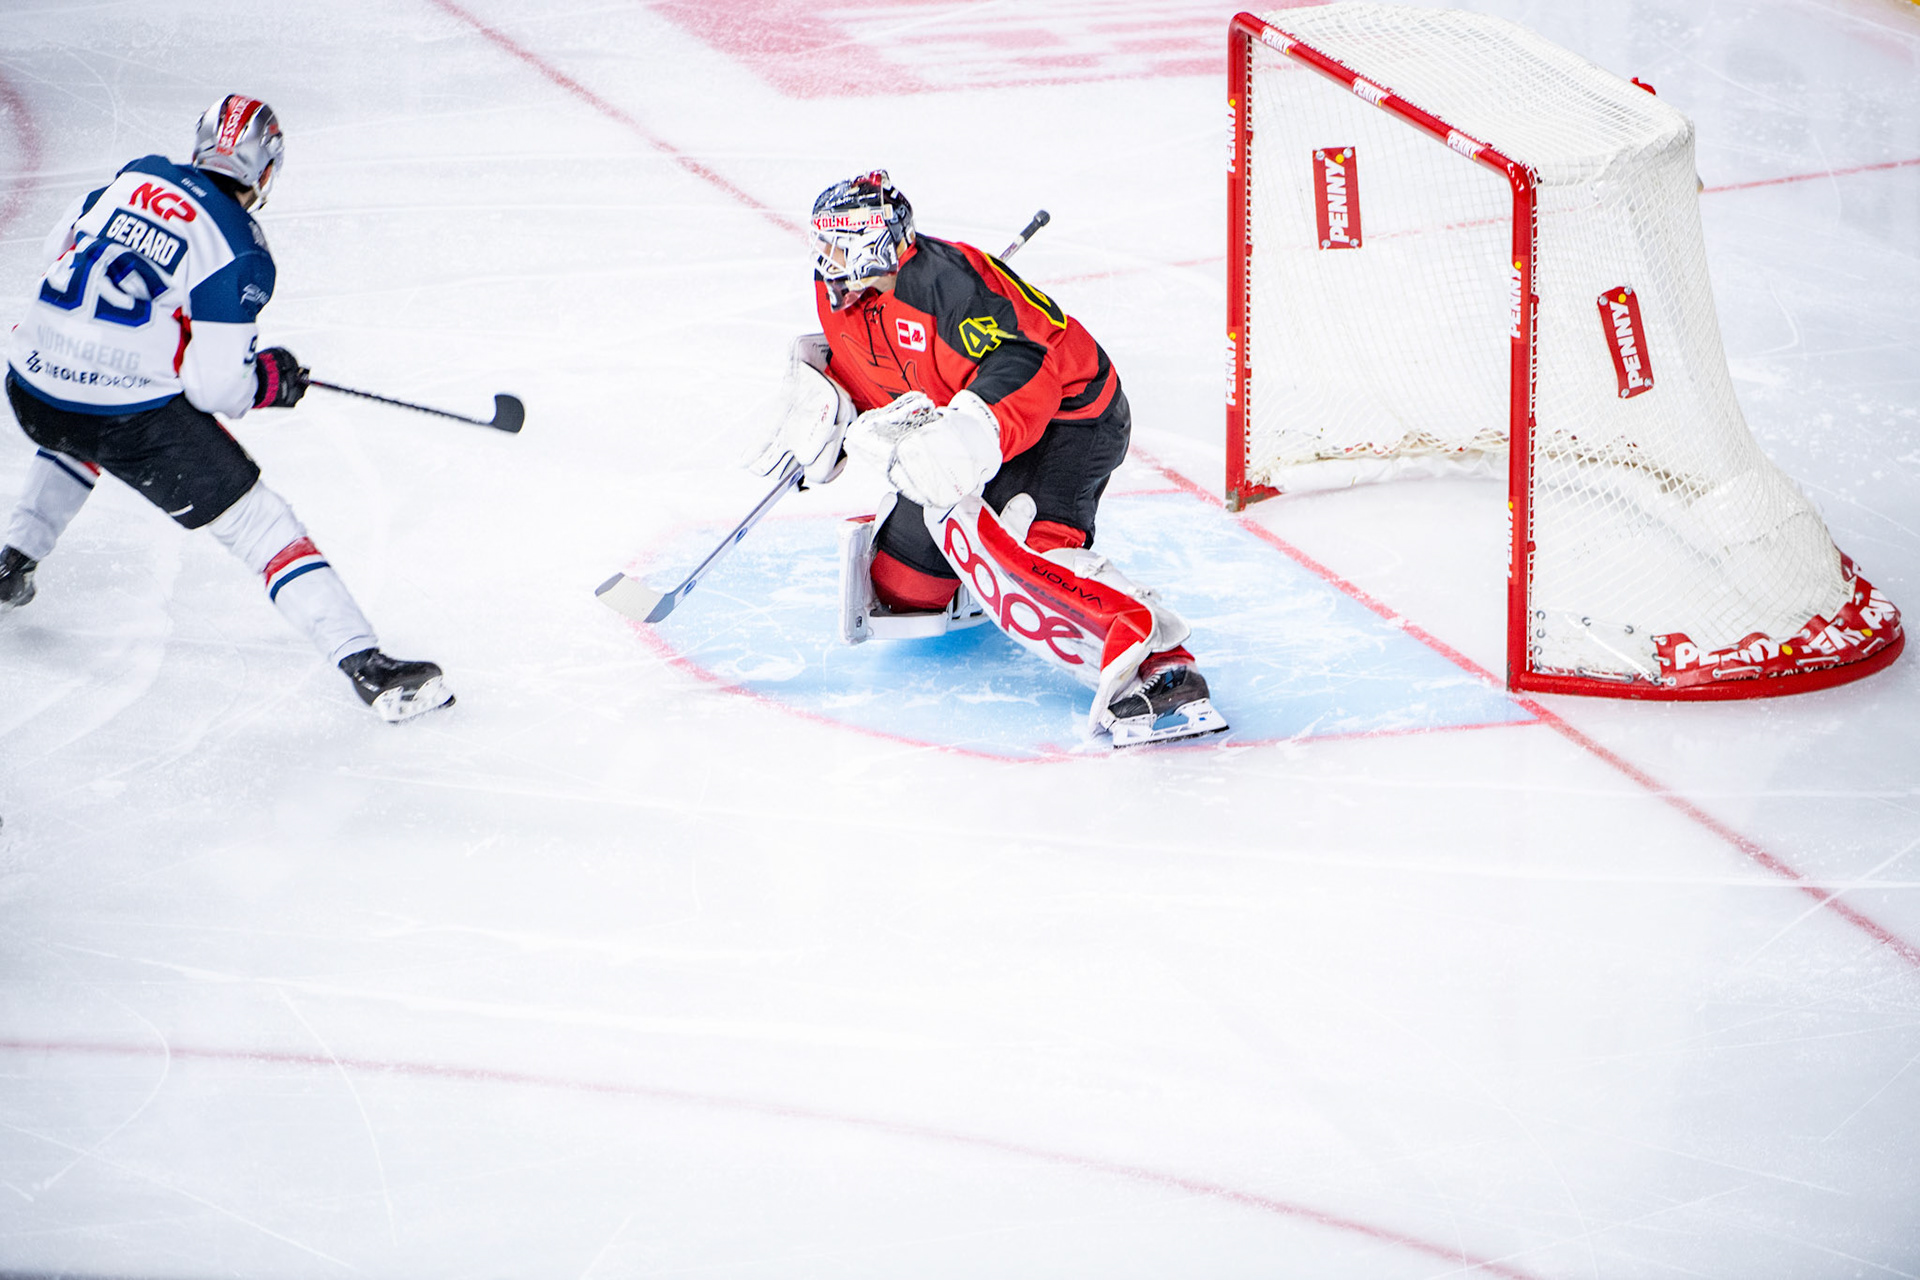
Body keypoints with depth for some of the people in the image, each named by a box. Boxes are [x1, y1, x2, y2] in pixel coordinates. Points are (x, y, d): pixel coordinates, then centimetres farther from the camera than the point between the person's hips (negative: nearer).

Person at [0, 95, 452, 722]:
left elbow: (57, 252, 23)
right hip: (136, 420, -6)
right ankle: (366, 664, -10)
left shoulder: (135, 177, 8)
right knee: (261, 524, -1)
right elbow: (214, 388, -11)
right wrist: (271, 378, 9)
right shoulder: (240, 254, -8)